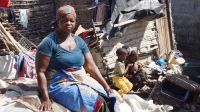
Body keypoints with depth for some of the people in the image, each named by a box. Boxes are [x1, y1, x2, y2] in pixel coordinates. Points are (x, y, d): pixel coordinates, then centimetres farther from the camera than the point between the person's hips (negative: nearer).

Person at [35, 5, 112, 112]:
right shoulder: (49, 42, -9)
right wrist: (46, 98, -21)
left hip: (82, 81, 6)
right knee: (98, 103, -25)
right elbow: (41, 72, -11)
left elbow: (91, 66, 6)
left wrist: (107, 87, -3)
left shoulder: (79, 41, 9)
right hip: (61, 84, -6)